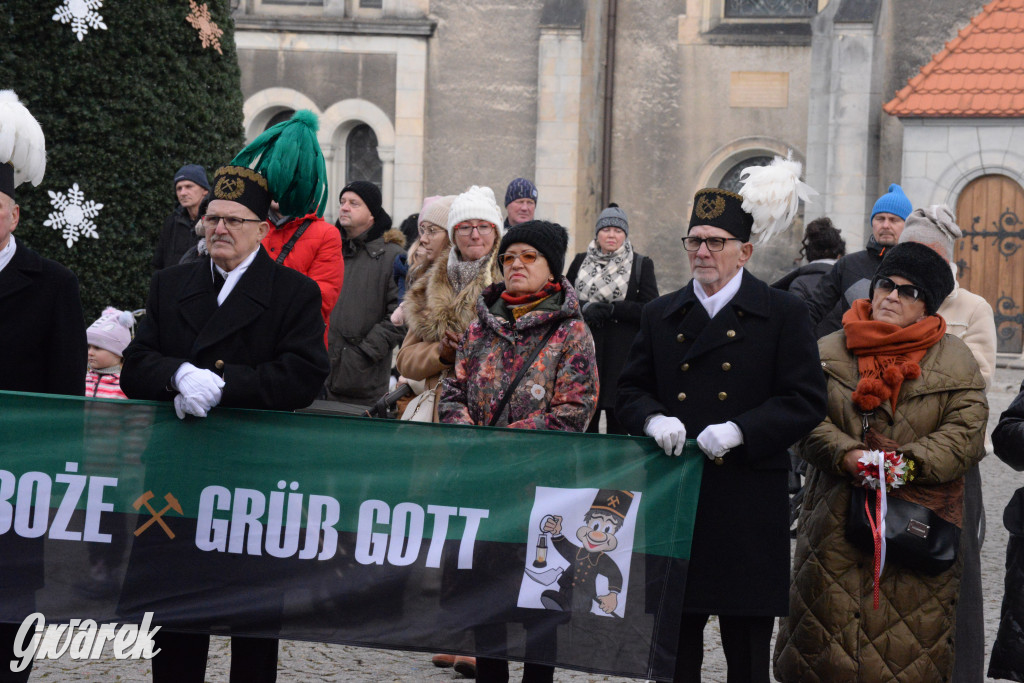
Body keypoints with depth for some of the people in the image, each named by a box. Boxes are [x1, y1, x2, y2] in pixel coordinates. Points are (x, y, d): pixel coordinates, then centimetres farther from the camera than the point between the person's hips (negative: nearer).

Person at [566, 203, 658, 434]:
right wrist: (585, 308, -9)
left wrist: (610, 309, -13)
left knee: (617, 423, -2)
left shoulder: (641, 265, 4)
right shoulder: (581, 262, 14)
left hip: (622, 354, -2)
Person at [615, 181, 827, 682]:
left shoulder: (784, 314, 1)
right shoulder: (660, 315, 14)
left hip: (748, 504, -3)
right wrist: (653, 419, -9)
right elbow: (630, 391, 14)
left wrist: (739, 431, -17)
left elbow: (806, 400, -5)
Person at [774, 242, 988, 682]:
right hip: (836, 525, 1)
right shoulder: (829, 353, 10)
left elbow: (966, 432, -2)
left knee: (909, 644, -1)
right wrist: (846, 454, -17)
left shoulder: (956, 361, 7)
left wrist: (910, 462, -17)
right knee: (824, 637, 3)